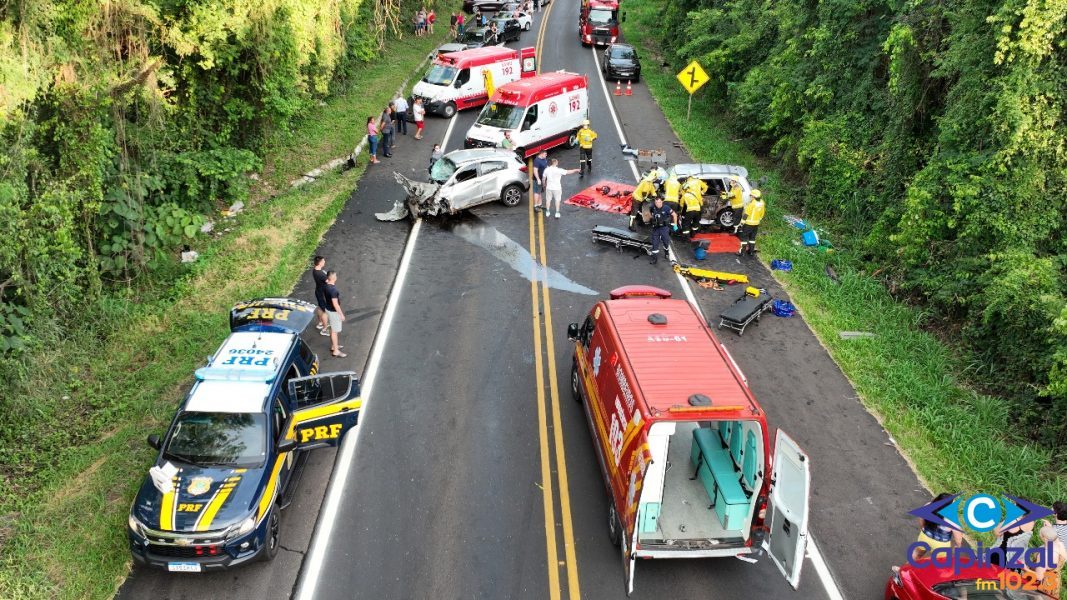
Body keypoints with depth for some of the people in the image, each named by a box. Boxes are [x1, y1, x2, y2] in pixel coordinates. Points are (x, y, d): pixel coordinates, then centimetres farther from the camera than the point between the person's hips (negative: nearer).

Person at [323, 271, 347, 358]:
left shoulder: (325, 286, -4)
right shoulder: (333, 289, -32)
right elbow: (335, 304, -28)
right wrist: (341, 314, -19)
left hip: (328, 308, 9)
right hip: (333, 311, -9)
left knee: (332, 329, 24)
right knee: (334, 331, 4)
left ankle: (333, 346, 40)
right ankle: (336, 351, 15)